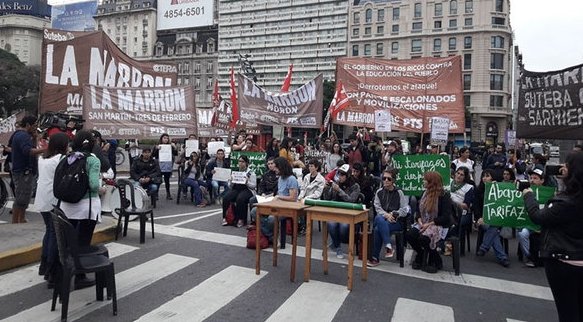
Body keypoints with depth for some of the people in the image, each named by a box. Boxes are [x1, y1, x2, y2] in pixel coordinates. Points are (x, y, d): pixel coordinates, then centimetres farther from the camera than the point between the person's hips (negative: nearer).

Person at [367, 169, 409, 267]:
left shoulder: (399, 192, 3)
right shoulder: (379, 192, 12)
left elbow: (405, 210, -1)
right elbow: (377, 208, 3)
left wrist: (394, 214, -14)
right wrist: (386, 215, -14)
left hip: (396, 221, -3)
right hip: (382, 219, 3)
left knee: (378, 229, -31)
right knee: (378, 218, -36)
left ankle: (375, 258, -21)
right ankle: (388, 246, -35)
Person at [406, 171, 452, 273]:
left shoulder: (444, 195, -11)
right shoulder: (425, 193, 9)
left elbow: (446, 217, -16)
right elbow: (419, 210, 12)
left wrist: (429, 224, -20)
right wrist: (420, 222, -8)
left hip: (439, 225, -6)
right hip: (423, 223, 6)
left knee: (424, 238, -31)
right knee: (410, 235, -20)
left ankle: (436, 261, -4)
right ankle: (421, 256, 7)